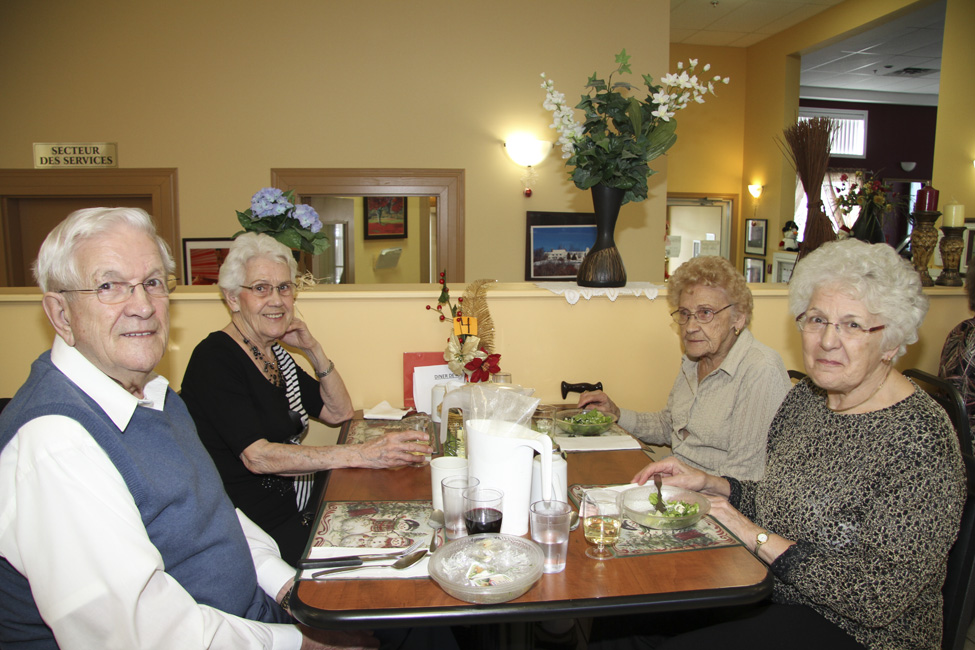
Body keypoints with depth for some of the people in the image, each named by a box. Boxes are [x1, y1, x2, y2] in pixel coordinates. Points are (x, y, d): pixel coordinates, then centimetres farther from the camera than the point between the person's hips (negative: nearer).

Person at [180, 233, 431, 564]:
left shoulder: (276, 353, 11)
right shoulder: (214, 358, -15)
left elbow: (340, 413, 14)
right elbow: (257, 456, -26)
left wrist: (313, 349, 0)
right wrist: (360, 454, -34)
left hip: (296, 508, 8)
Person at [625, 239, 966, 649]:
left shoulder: (921, 443, -21)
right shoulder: (806, 398, 1)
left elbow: (883, 595, -23)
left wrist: (759, 538, -20)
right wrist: (710, 484, -3)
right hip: (771, 592, 6)